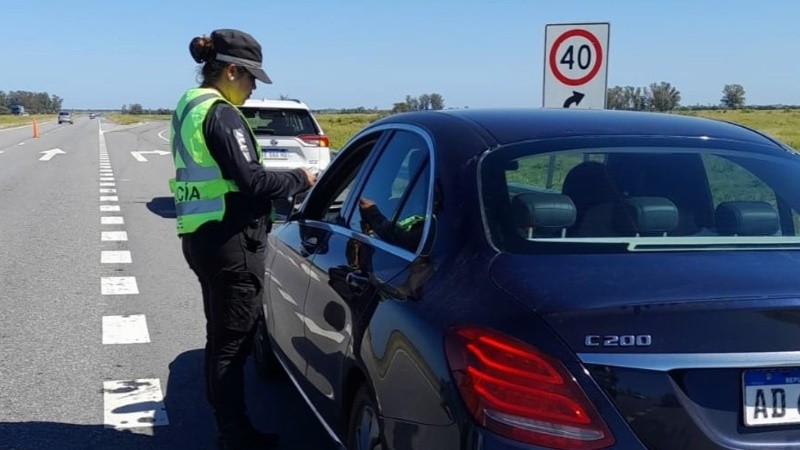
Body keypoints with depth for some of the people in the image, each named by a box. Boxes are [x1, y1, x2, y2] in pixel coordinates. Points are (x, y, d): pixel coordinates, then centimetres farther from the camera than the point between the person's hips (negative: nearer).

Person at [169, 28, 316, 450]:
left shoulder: (188, 107, 13)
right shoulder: (221, 114, -17)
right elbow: (249, 180, -22)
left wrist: (283, 183, 10)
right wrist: (299, 178, -7)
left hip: (201, 236, 10)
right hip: (230, 241, -10)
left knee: (220, 334, 19)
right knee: (234, 340, 0)